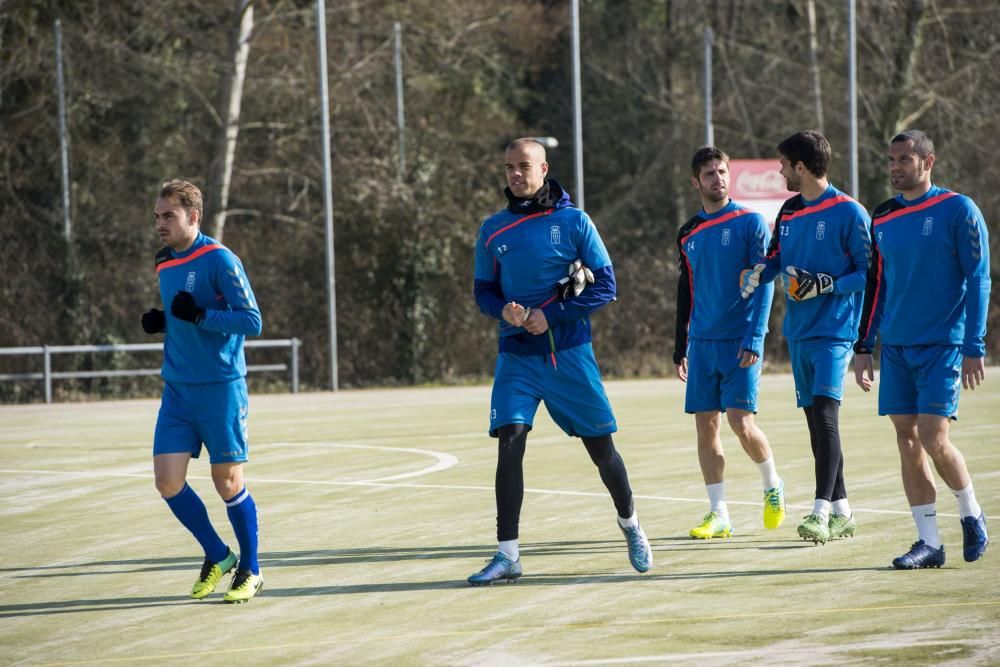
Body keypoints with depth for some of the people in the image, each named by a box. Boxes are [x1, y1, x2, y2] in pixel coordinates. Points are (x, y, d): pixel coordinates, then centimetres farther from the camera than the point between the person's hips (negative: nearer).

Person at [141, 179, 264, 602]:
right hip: (177, 390, 7)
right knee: (168, 480, -3)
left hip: (220, 389, -6)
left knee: (227, 481, 0)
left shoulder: (220, 261, -11)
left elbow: (252, 321, -16)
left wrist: (199, 316, -26)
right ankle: (217, 557, 16)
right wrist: (161, 323, 3)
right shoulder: (164, 266, 12)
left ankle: (250, 570, 17)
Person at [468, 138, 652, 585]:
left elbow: (605, 286, -4)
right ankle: (507, 556, -11)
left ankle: (630, 526, 33)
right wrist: (504, 311, -10)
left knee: (601, 448, 6)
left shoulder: (573, 222, -3)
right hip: (516, 356, 2)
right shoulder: (493, 230, 6)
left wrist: (552, 315, -15)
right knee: (510, 443, -13)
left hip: (569, 352, -2)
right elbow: (483, 291, 13)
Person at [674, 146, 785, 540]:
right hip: (702, 343, 5)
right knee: (705, 426, 1)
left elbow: (764, 284, -8)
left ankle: (773, 487, 15)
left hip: (740, 342, -5)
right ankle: (718, 515, 6)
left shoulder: (750, 223, -3)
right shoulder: (688, 234, 12)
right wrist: (679, 348, 17)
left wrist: (754, 338, -16)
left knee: (741, 423, -12)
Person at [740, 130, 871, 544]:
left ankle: (821, 511, -21)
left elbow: (869, 272, -9)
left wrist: (826, 285, -21)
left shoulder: (848, 213, -9)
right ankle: (841, 512, 17)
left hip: (834, 331, -8)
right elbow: (776, 257, 21)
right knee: (815, 420, 9)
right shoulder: (789, 212, 13)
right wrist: (758, 273, -1)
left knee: (825, 413, -17)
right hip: (799, 332, 8)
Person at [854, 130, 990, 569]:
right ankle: (929, 542, 6)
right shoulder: (881, 219, 10)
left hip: (942, 347, -5)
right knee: (907, 441, 1)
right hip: (895, 348, 5)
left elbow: (978, 280, -7)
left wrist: (974, 348, -12)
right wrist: (863, 347, 12)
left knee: (934, 440, -12)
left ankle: (972, 515, 13)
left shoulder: (957, 211, -6)